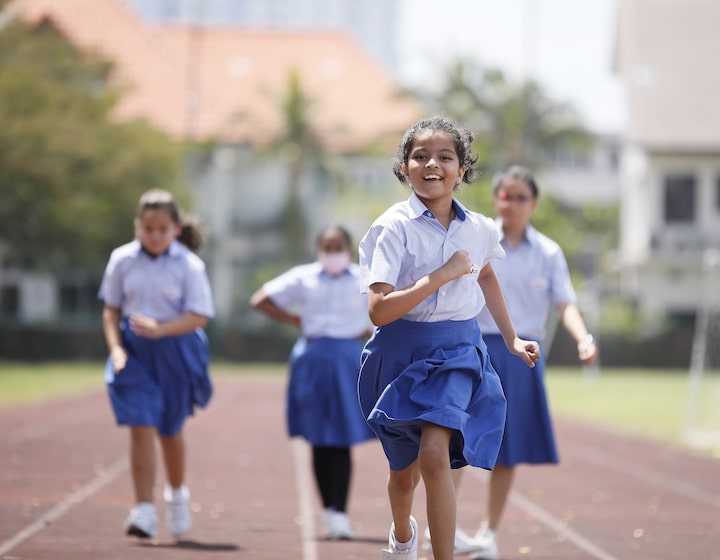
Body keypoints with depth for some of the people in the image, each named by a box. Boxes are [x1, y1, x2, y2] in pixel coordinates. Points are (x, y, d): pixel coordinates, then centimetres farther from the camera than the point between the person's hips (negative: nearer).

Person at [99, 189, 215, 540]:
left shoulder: (188, 265, -9)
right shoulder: (122, 260, -2)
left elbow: (199, 316, -12)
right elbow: (111, 310, 7)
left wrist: (160, 328, -26)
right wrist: (116, 349, -7)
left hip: (175, 352, -1)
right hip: (135, 352, 1)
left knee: (169, 431, 14)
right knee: (141, 428, -11)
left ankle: (177, 493, 40)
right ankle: (143, 511, -12)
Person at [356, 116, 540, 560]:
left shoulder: (478, 228, -1)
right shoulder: (395, 227, -15)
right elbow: (379, 309, -24)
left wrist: (511, 338, 26)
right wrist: (442, 275, -25)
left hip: (456, 352, 1)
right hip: (401, 352, -1)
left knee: (435, 455, -23)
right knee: (404, 469, 14)